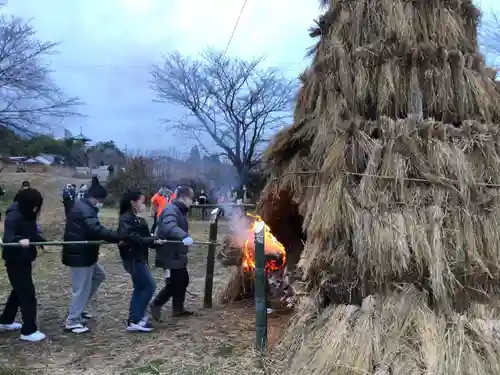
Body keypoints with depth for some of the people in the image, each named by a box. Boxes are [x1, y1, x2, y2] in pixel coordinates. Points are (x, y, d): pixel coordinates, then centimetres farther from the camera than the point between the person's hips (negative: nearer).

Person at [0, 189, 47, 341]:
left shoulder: (28, 215, 5)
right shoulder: (14, 216, -22)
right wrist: (20, 240, -52)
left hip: (24, 259, 10)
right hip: (15, 261, -10)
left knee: (20, 291, 22)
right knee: (28, 294, -5)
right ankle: (28, 331, 4)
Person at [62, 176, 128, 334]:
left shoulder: (83, 207, 13)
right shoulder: (85, 210, -21)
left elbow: (93, 230, 15)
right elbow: (97, 230, -33)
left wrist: (116, 237, 5)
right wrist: (120, 237, -35)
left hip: (84, 253, 11)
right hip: (80, 254, -11)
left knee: (99, 276, 22)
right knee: (82, 288, -2)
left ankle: (77, 309, 29)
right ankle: (72, 322, 10)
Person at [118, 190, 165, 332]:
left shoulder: (137, 219, 14)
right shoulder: (126, 219, -14)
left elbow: (142, 238, 10)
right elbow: (133, 239, -24)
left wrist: (154, 241, -7)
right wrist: (154, 240, -20)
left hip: (139, 258, 10)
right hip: (133, 259, -10)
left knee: (140, 288, 12)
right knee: (149, 286, -8)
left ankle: (134, 320, 17)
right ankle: (136, 321, -2)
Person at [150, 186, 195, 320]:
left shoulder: (180, 211, 14)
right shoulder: (171, 210, -20)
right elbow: (170, 227, -39)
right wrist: (184, 237, -53)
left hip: (178, 254, 11)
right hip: (170, 255, -11)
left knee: (183, 280, 16)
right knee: (174, 283, -8)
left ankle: (178, 309, 28)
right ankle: (156, 305, 8)